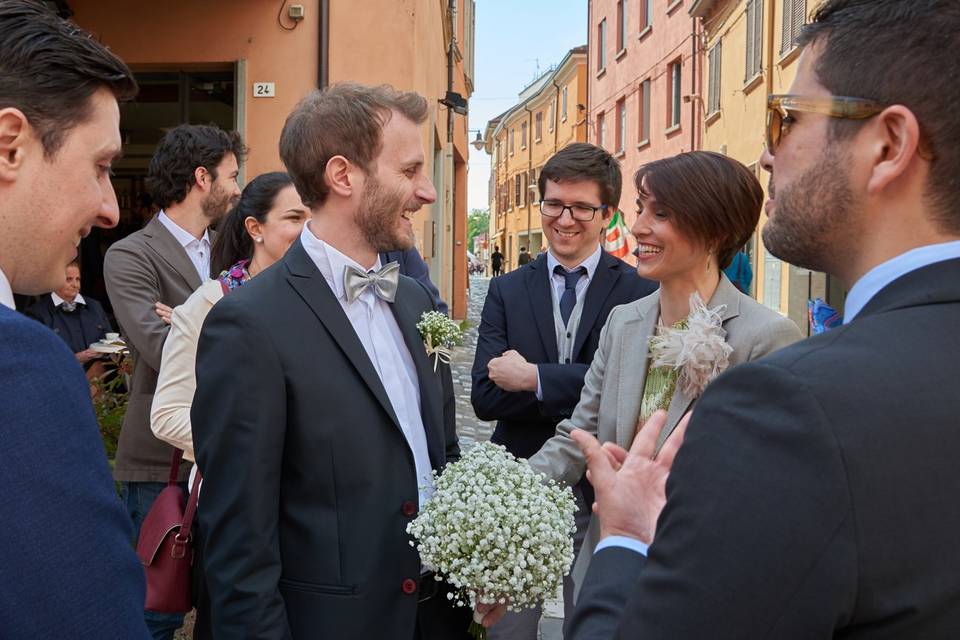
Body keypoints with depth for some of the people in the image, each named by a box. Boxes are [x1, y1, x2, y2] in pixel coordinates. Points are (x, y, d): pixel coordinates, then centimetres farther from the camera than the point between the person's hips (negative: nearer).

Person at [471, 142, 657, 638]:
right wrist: (585, 389, -16)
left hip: (600, 493, -2)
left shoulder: (641, 292, -4)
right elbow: (485, 396, -7)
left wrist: (535, 379, -17)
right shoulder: (506, 291, 4)